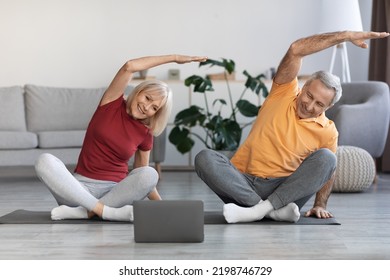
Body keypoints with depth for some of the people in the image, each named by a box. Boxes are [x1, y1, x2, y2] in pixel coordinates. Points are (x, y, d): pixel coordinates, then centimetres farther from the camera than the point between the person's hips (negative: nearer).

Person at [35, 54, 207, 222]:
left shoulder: (145, 134, 5)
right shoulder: (112, 103, 1)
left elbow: (144, 177, 12)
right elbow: (129, 67, -14)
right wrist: (173, 58, -10)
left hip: (116, 191, 1)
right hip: (81, 187, -1)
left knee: (150, 173, -28)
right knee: (44, 161, -30)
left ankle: (87, 211, -28)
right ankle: (110, 212, -34)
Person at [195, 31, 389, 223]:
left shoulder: (328, 132, 2)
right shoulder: (284, 94, 0)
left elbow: (327, 171, 15)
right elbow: (296, 49, -10)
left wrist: (320, 205, 2)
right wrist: (346, 35, -10)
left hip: (285, 190, 1)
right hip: (242, 184, 0)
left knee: (326, 158, -23)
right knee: (205, 158, -28)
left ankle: (261, 209, -33)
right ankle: (274, 211, -34)